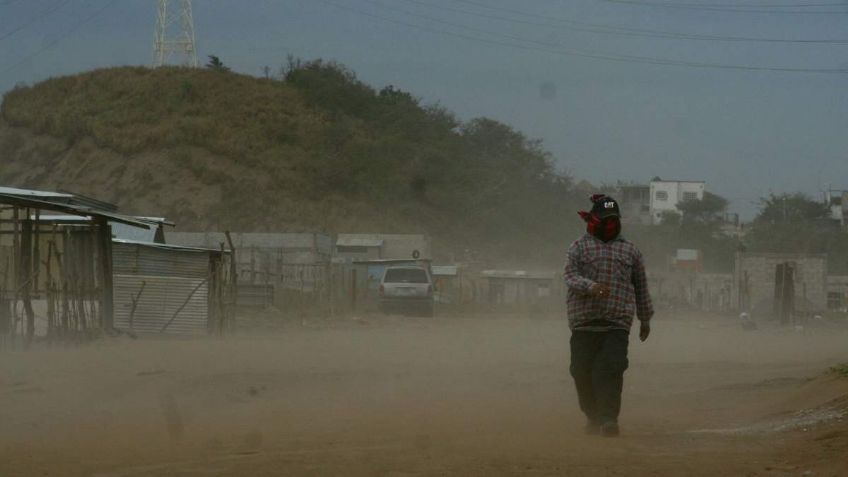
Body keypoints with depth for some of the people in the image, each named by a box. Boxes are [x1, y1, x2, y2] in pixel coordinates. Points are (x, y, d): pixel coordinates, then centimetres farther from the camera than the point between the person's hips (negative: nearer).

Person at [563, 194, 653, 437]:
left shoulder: (630, 251, 14)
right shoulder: (579, 247, 8)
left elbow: (641, 287, 21)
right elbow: (570, 276, -8)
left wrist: (645, 319, 25)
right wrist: (590, 286, -28)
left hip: (618, 324, 0)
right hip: (584, 323, 0)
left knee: (610, 369, -16)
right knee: (583, 372, 3)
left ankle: (609, 418, -20)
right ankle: (593, 415, 22)